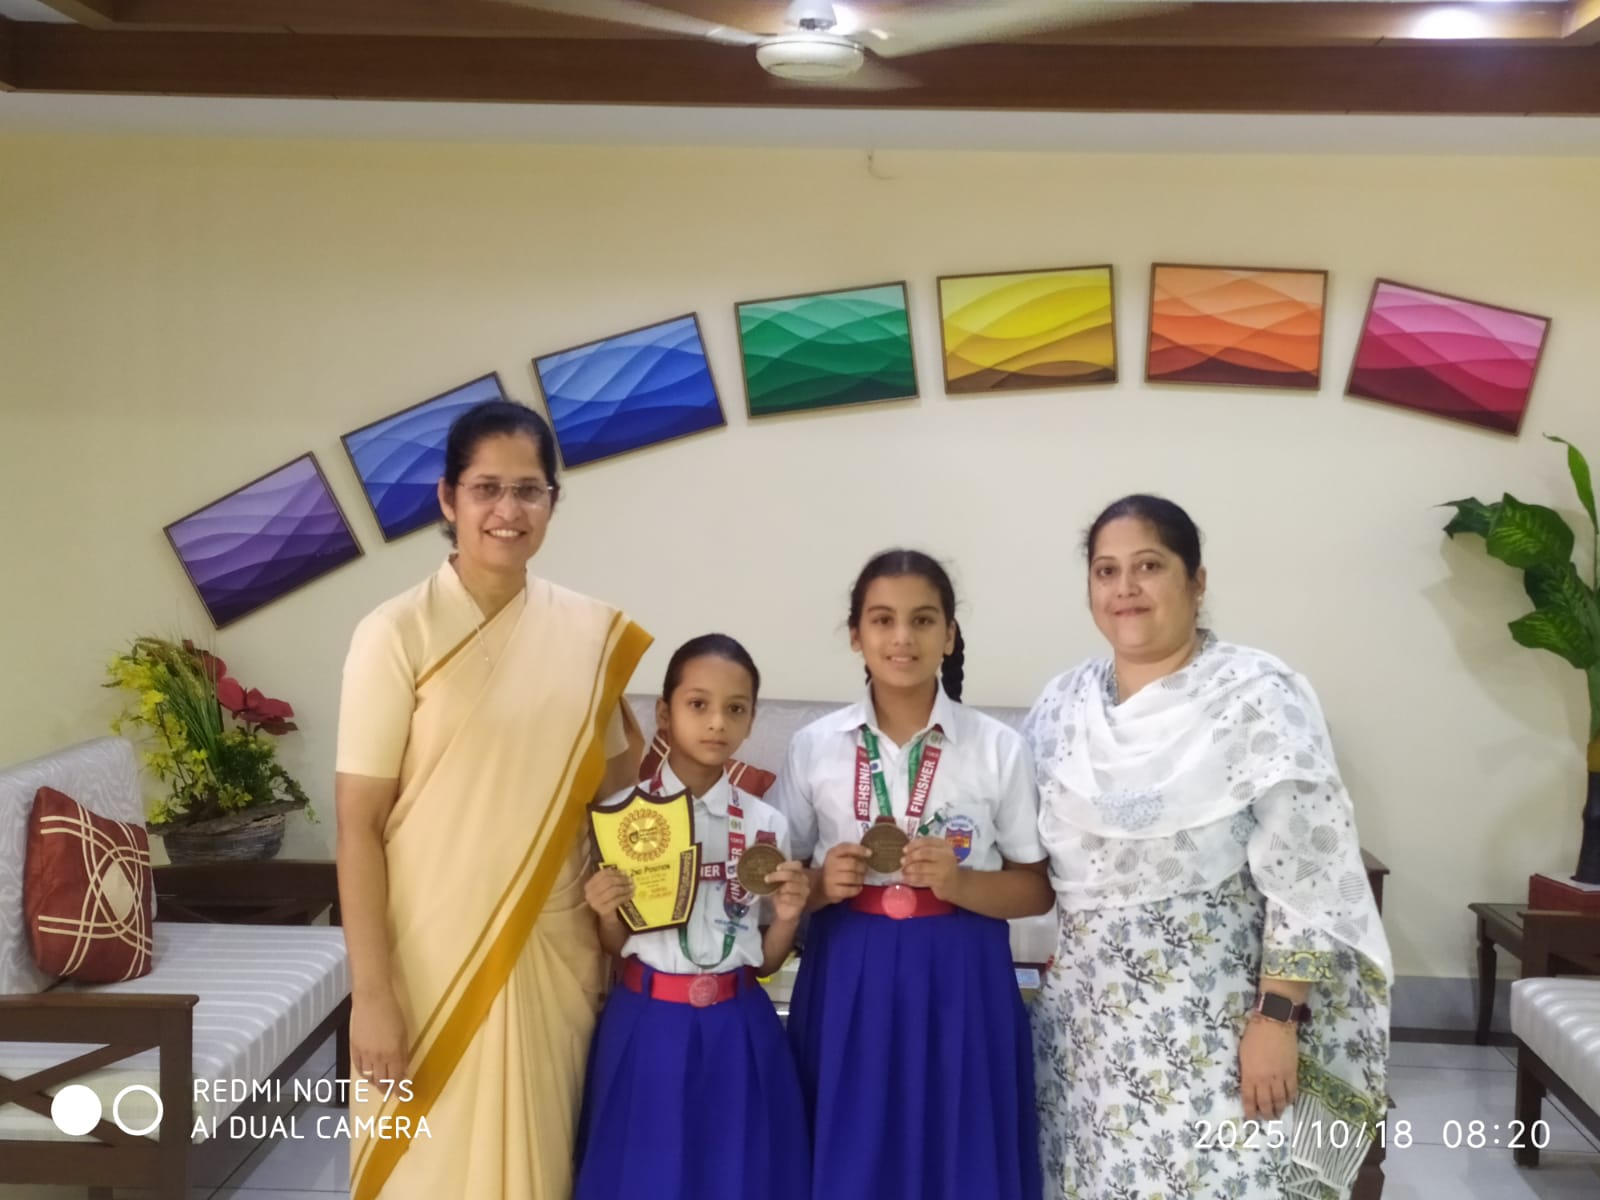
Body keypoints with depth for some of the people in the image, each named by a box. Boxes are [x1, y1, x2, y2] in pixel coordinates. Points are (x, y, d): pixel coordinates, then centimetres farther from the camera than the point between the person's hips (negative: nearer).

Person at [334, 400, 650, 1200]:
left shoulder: (590, 634, 1)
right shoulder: (398, 634, -11)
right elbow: (358, 827, -11)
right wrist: (371, 993, -13)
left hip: (553, 956, 4)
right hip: (433, 959, -3)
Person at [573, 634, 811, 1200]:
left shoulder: (766, 826, -1)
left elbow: (765, 961, 6)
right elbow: (612, 948, 3)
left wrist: (788, 917, -12)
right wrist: (608, 914, -17)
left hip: (737, 1032, 1)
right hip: (647, 1028, -1)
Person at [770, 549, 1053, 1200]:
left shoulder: (999, 748, -2)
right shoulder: (815, 746, 1)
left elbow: (1037, 888, 2)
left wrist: (960, 882, -16)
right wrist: (819, 886, -13)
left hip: (959, 985, -1)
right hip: (848, 983, 1)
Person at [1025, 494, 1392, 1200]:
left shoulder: (1258, 698, -12)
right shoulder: (1062, 703, 5)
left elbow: (1307, 875, -15)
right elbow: (1027, 853, 14)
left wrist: (1277, 1018, -17)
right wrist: (1048, 962, 9)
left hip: (1217, 1017, -5)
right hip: (1087, 1014, 5)